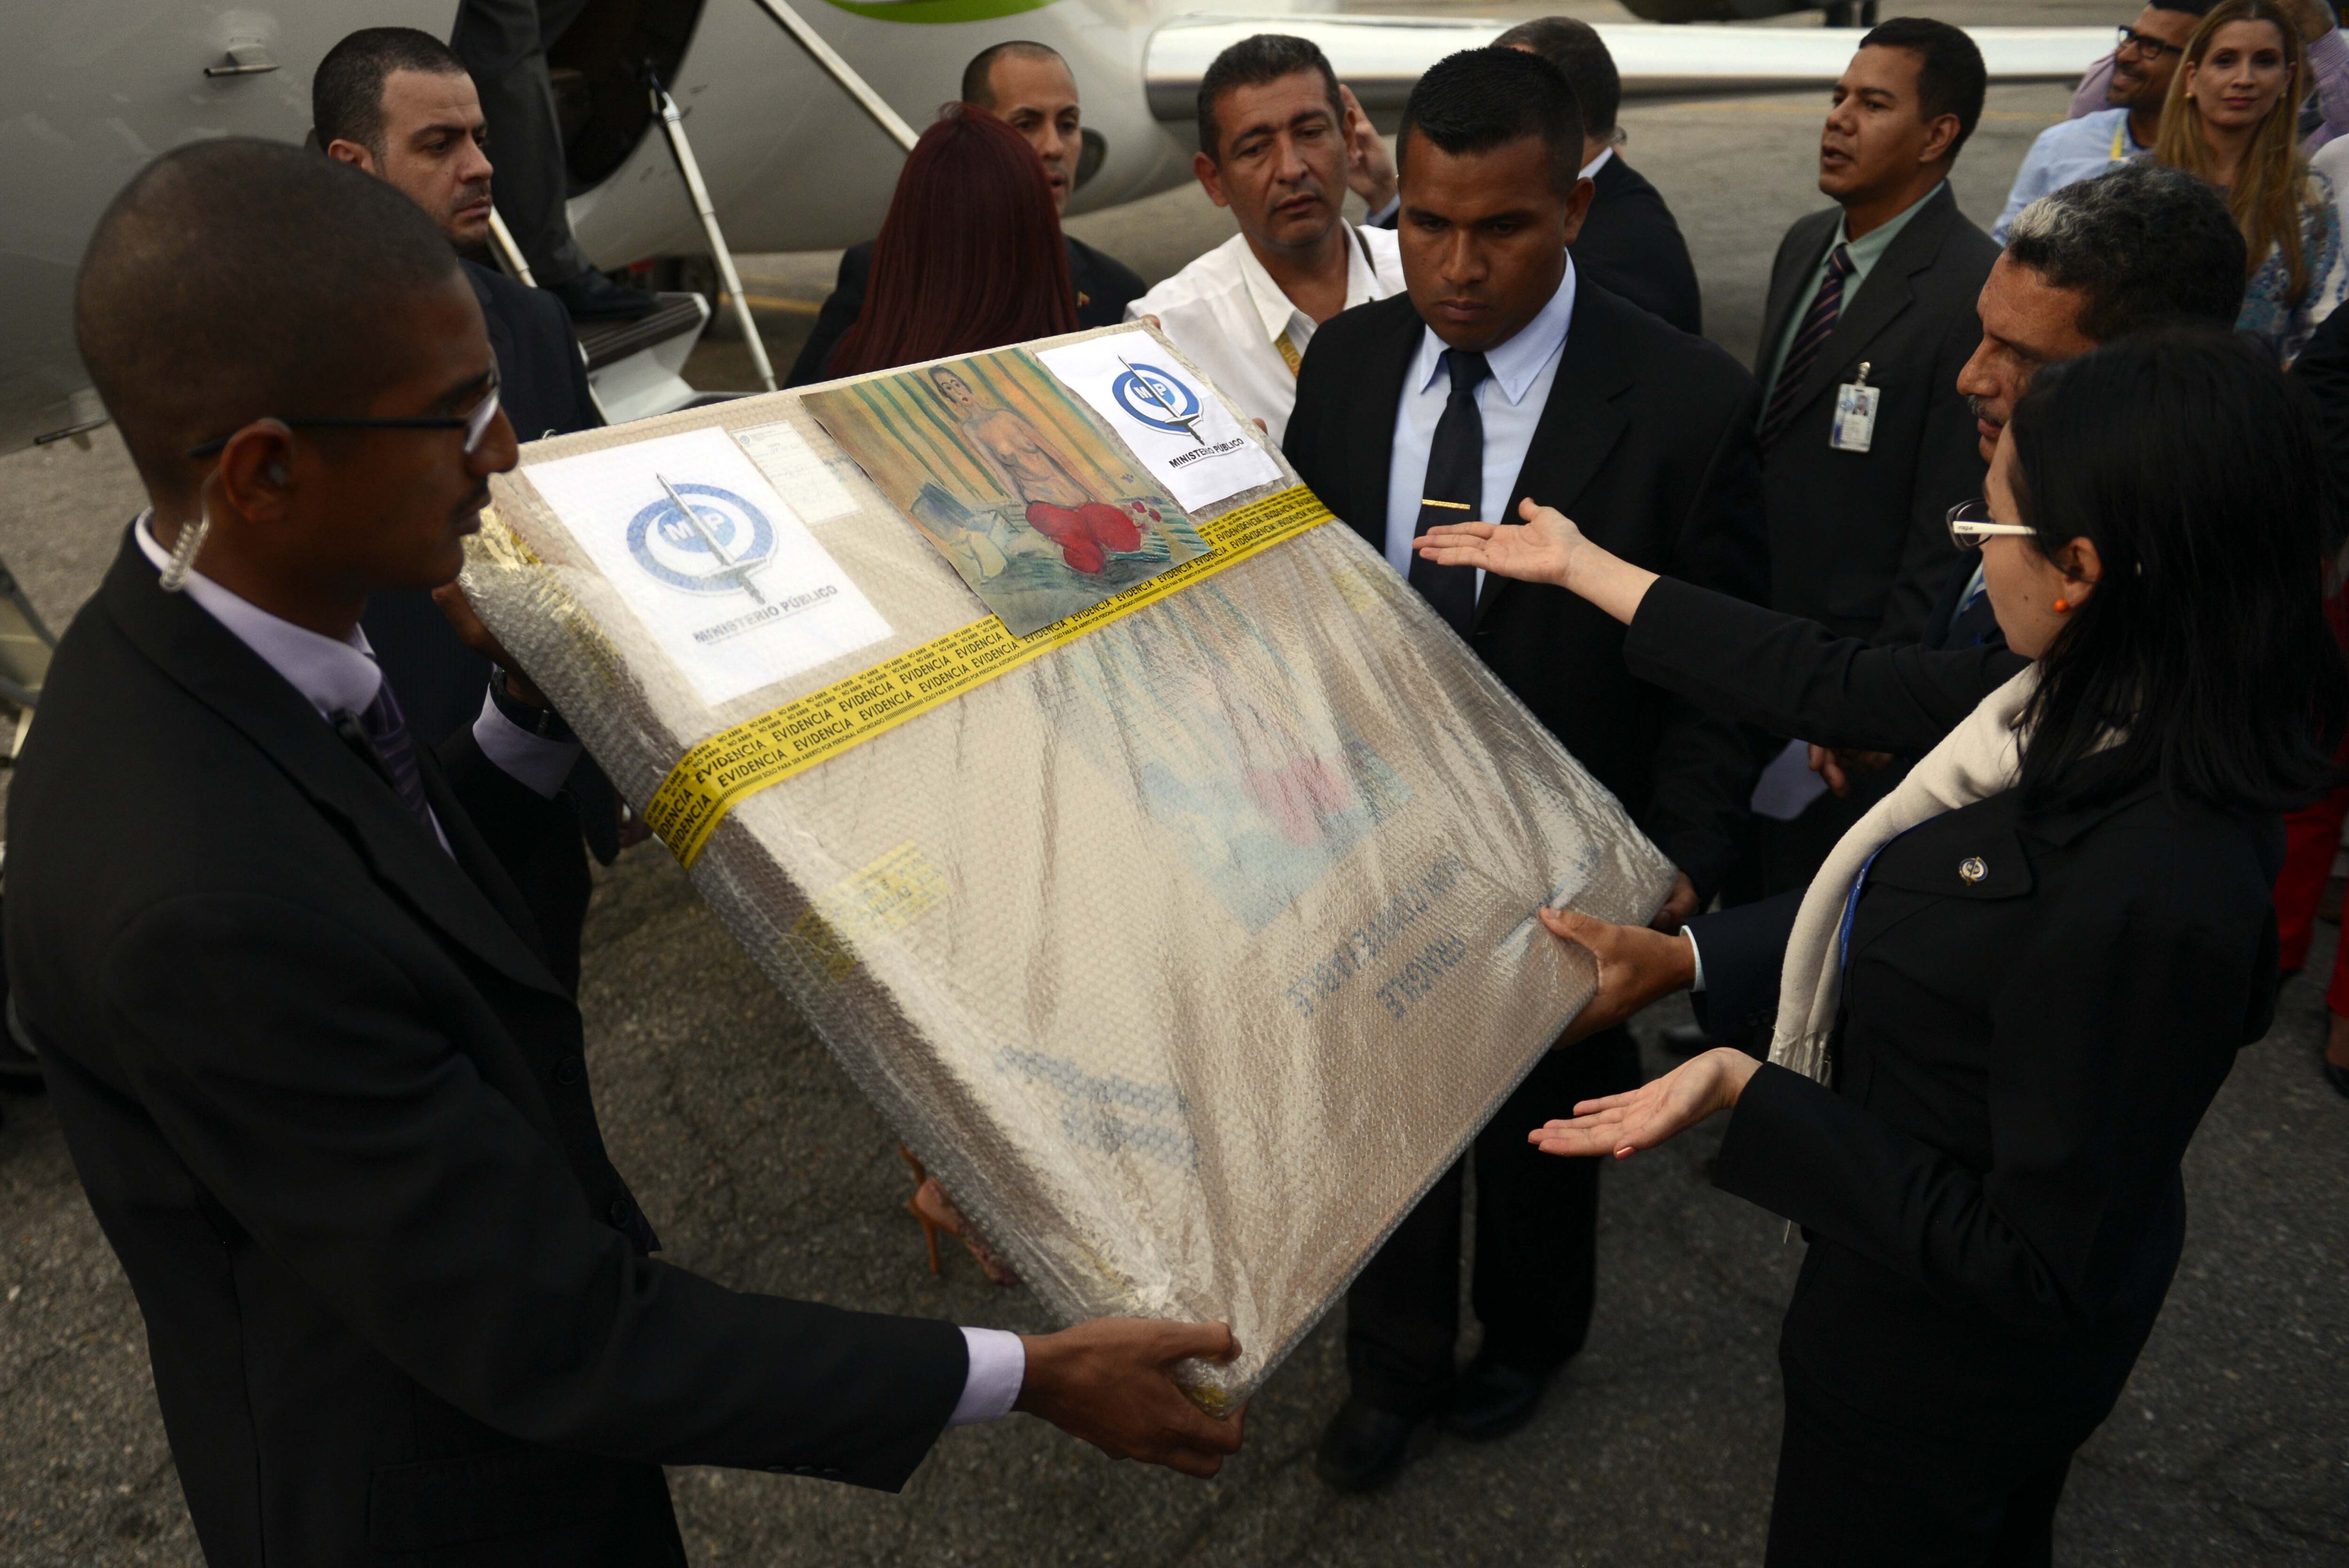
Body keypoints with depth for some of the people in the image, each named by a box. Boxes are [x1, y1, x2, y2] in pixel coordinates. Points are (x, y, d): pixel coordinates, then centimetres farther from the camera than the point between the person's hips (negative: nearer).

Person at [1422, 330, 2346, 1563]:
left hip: (1948, 1363, -7)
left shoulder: (2145, 897, -40)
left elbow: (2038, 1267, -31)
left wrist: (1747, 1093, -32)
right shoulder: (2102, 715, -15)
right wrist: (1586, 571, 6)